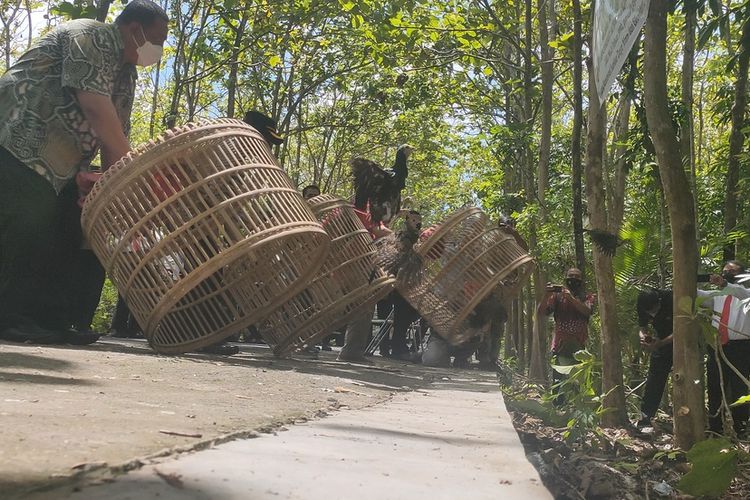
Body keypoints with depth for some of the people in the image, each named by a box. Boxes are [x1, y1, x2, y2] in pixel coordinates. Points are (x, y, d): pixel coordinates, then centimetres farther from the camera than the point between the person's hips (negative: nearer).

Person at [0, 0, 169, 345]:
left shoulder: (127, 75, 18)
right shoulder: (92, 35, -9)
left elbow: (116, 135, 15)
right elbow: (93, 101, -23)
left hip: (53, 166, 10)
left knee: (50, 241, 4)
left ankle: (46, 323, 4)